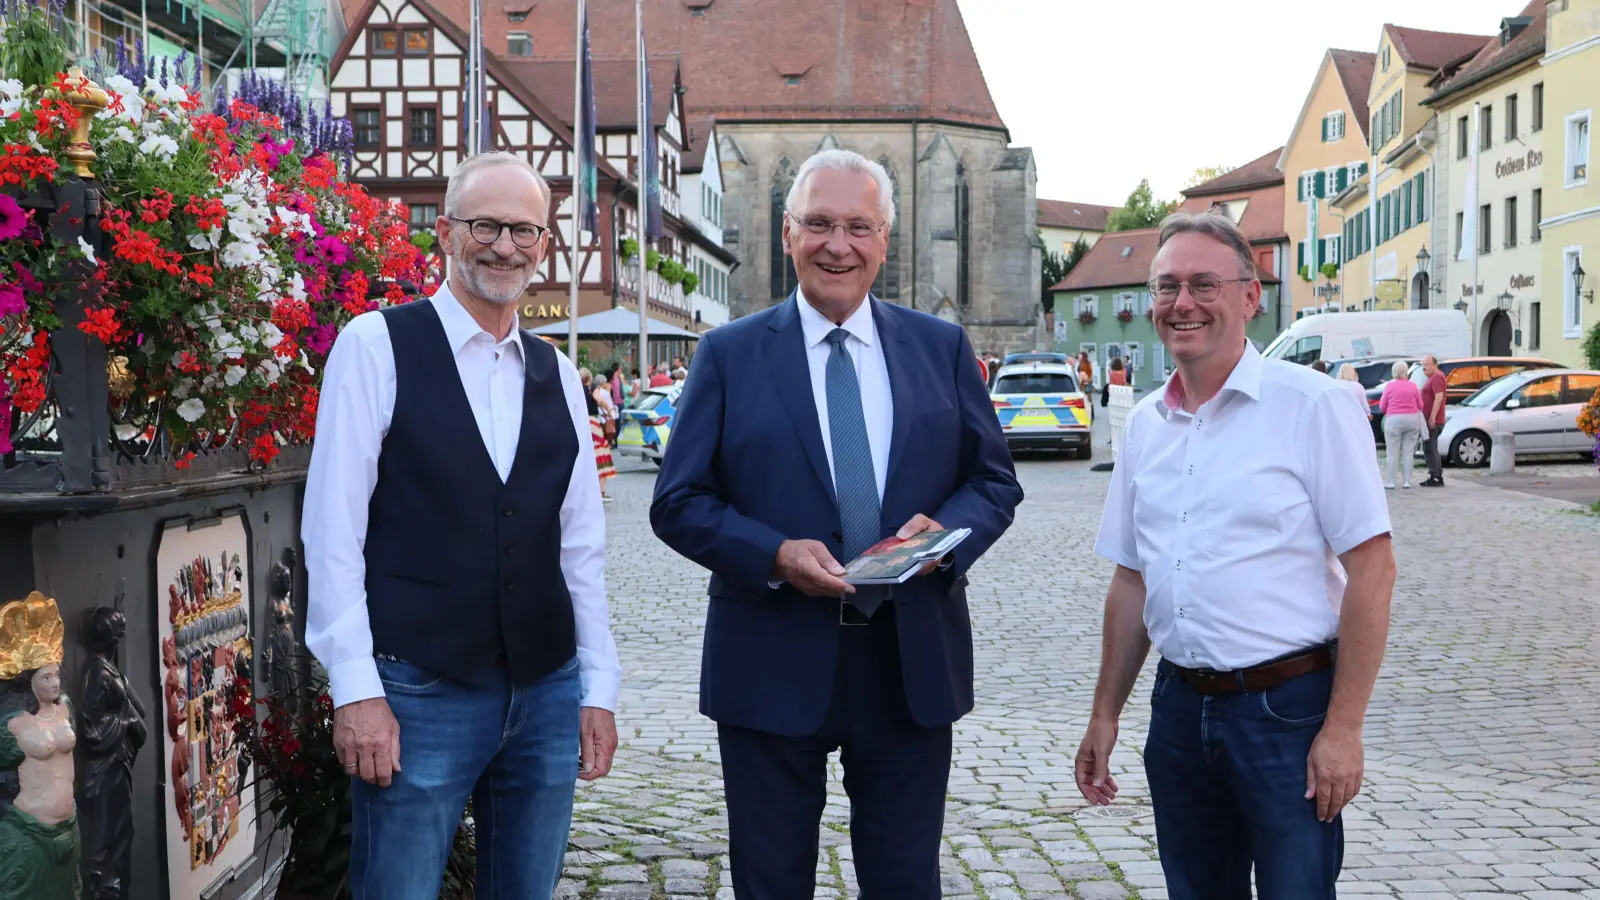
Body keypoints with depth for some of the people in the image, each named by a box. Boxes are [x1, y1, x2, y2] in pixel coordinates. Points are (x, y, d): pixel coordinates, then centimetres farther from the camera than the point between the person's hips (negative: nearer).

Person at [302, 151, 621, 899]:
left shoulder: (555, 374, 10)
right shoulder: (376, 345, -4)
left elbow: (580, 544, 11)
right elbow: (333, 528, -8)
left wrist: (597, 688, 8)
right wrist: (355, 689, -11)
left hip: (547, 694, 5)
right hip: (417, 694, -4)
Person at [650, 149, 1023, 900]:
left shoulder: (942, 347, 6)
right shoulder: (729, 353, 0)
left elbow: (995, 481, 8)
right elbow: (677, 502, -2)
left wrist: (947, 530, -14)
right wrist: (774, 554, -19)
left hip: (913, 666, 2)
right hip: (772, 668, -1)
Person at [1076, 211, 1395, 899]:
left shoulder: (1313, 404, -9)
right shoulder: (1144, 424, 8)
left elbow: (1372, 568, -11)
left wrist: (1343, 727, -15)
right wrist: (1105, 714, 13)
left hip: (1287, 708, -5)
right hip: (1180, 707, 5)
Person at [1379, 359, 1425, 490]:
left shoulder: (1389, 386, -3)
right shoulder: (1413, 386, 3)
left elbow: (1382, 407, 3)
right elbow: (1420, 406, 11)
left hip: (1394, 420, -2)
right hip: (1412, 419, 2)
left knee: (1392, 453, 1)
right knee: (1408, 452, 6)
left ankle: (1390, 482, 0)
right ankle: (1406, 481, 7)